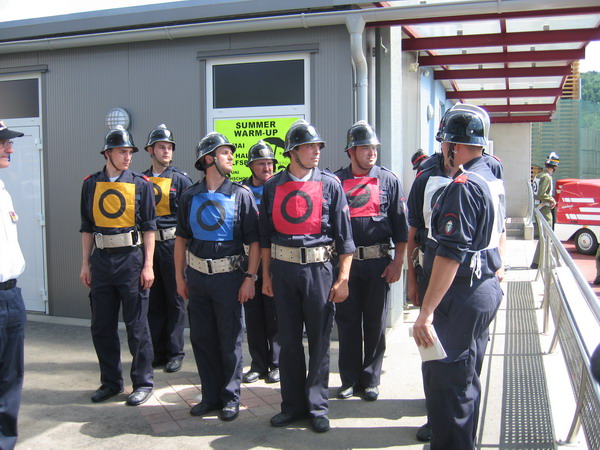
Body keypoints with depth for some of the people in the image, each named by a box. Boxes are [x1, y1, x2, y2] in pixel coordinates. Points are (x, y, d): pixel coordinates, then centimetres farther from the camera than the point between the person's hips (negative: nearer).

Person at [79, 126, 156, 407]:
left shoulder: (140, 184, -1)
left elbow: (149, 227, -2)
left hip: (131, 259, -3)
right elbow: (87, 227, 11)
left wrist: (148, 265, -7)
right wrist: (86, 264, 8)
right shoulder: (91, 184, 7)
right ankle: (111, 382, 25)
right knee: (101, 327, 10)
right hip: (101, 260, 4)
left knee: (137, 326, 2)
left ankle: (143, 382, 16)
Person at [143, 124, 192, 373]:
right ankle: (157, 352, 20)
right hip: (148, 245, 4)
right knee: (154, 301, 10)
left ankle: (175, 353, 13)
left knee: (175, 301, 3)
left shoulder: (180, 179, -1)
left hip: (171, 244, -4)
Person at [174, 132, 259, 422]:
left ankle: (230, 398, 19)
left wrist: (250, 278, -10)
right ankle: (211, 395, 25)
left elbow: (254, 241, -4)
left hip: (228, 276, -3)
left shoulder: (240, 195, -2)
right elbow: (181, 238, 11)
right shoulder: (190, 197, 5)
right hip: (197, 276, 3)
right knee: (201, 338, 10)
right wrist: (180, 277, 7)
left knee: (230, 339, 5)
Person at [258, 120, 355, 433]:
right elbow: (265, 234, 11)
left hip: (319, 269, -2)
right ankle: (293, 404, 23)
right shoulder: (273, 186, 6)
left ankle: (317, 406, 18)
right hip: (283, 270, 2)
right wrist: (266, 275, 10)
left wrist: (343, 278, -5)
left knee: (319, 341, 5)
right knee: (288, 340, 10)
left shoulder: (330, 184, -1)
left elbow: (344, 236, -1)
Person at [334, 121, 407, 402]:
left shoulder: (389, 180, 4)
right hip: (345, 262, 0)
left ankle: (370, 380, 20)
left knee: (375, 325, 7)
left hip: (378, 262, 0)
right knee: (347, 323, 8)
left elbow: (400, 226, 3)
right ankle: (350, 379, 21)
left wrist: (397, 262, -4)